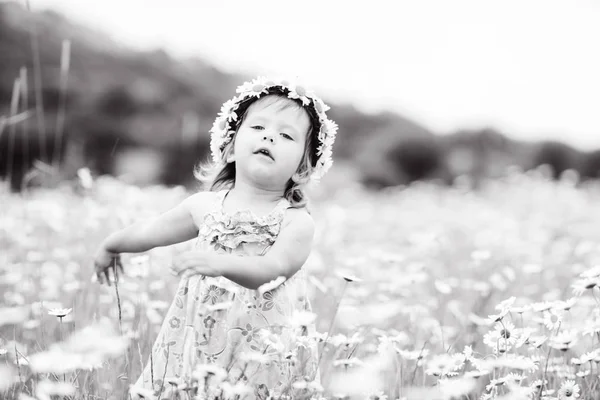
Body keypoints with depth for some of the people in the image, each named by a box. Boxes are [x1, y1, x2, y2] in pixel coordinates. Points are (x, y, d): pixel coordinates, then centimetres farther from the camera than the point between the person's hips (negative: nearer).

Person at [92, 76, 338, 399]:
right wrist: (111, 246, 35)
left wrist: (222, 263, -43)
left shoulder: (297, 222, -9)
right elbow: (151, 231, 19)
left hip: (260, 355, -3)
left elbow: (272, 269, -26)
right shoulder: (205, 205, 2)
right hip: (195, 345, 3)